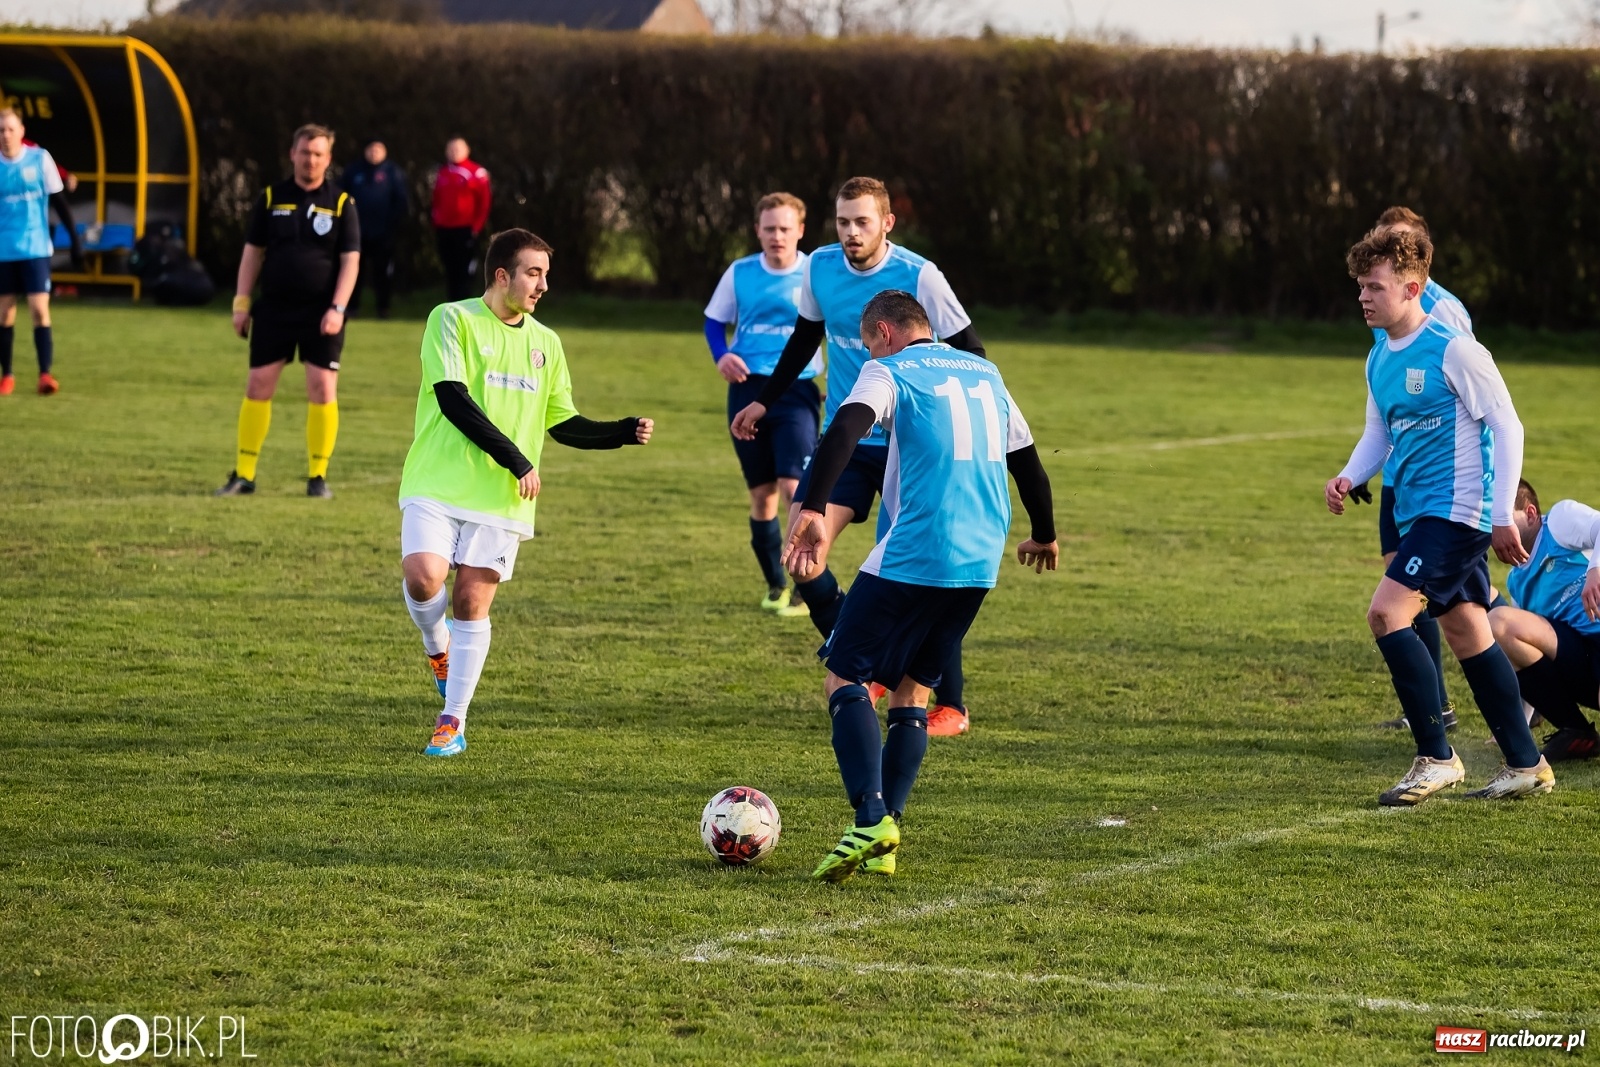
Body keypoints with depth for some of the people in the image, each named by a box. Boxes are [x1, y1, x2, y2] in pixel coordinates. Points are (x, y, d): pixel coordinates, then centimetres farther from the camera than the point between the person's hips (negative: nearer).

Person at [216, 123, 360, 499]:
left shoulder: (342, 203, 0)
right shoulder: (271, 198, 5)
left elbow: (350, 260, -2)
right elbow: (253, 252, 9)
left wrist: (337, 308, -13)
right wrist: (241, 302, 2)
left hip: (321, 314, -2)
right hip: (273, 309, 2)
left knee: (323, 390, -5)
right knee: (258, 386, 1)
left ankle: (318, 475, 6)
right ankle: (243, 474, 8)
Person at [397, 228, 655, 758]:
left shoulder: (545, 343, 13)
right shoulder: (454, 319, -3)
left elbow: (563, 423, 19)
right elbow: (452, 398, -13)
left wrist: (625, 433, 3)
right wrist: (517, 460, -15)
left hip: (501, 499, 3)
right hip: (437, 484, -3)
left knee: (472, 601, -2)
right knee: (423, 576, -21)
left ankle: (453, 721, 8)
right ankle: (438, 648, 13)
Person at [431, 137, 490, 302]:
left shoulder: (476, 173, -3)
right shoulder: (441, 173, 14)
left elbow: (483, 202, -5)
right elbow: (436, 201, 17)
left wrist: (476, 227, -10)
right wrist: (436, 225, 10)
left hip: (466, 230, -5)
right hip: (444, 230, 5)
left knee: (464, 271, -7)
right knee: (450, 270, 7)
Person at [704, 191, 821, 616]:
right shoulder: (740, 274, 3)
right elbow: (714, 320, 15)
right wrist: (721, 355, -5)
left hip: (797, 392, -3)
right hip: (747, 390, 3)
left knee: (794, 490, -16)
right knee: (762, 495, 9)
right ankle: (775, 585, 24)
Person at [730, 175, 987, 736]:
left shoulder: (918, 276, -13)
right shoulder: (820, 268, 1)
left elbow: (969, 351, -7)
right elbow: (805, 337, 19)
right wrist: (765, 400, 23)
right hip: (844, 440, 4)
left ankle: (951, 706, 8)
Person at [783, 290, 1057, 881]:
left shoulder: (889, 372, 0)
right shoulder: (985, 374, 20)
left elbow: (844, 430, -19)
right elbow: (1026, 461, 28)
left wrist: (812, 510, -31)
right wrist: (1043, 535, 44)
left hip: (912, 557, -6)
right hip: (980, 564, 7)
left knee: (845, 679, -1)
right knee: (911, 690, 16)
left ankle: (871, 820, -20)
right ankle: (885, 841, 6)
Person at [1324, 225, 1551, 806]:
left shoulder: (1452, 350, -14)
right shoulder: (1379, 359, 11)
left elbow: (1507, 426, -13)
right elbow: (1379, 435, 21)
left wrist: (1502, 515, -16)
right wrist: (1348, 477, 1)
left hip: (1456, 508, -9)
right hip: (1417, 513, 9)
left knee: (1386, 612, -19)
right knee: (1467, 633, 12)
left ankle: (1436, 758, -13)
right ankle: (1526, 765, 20)